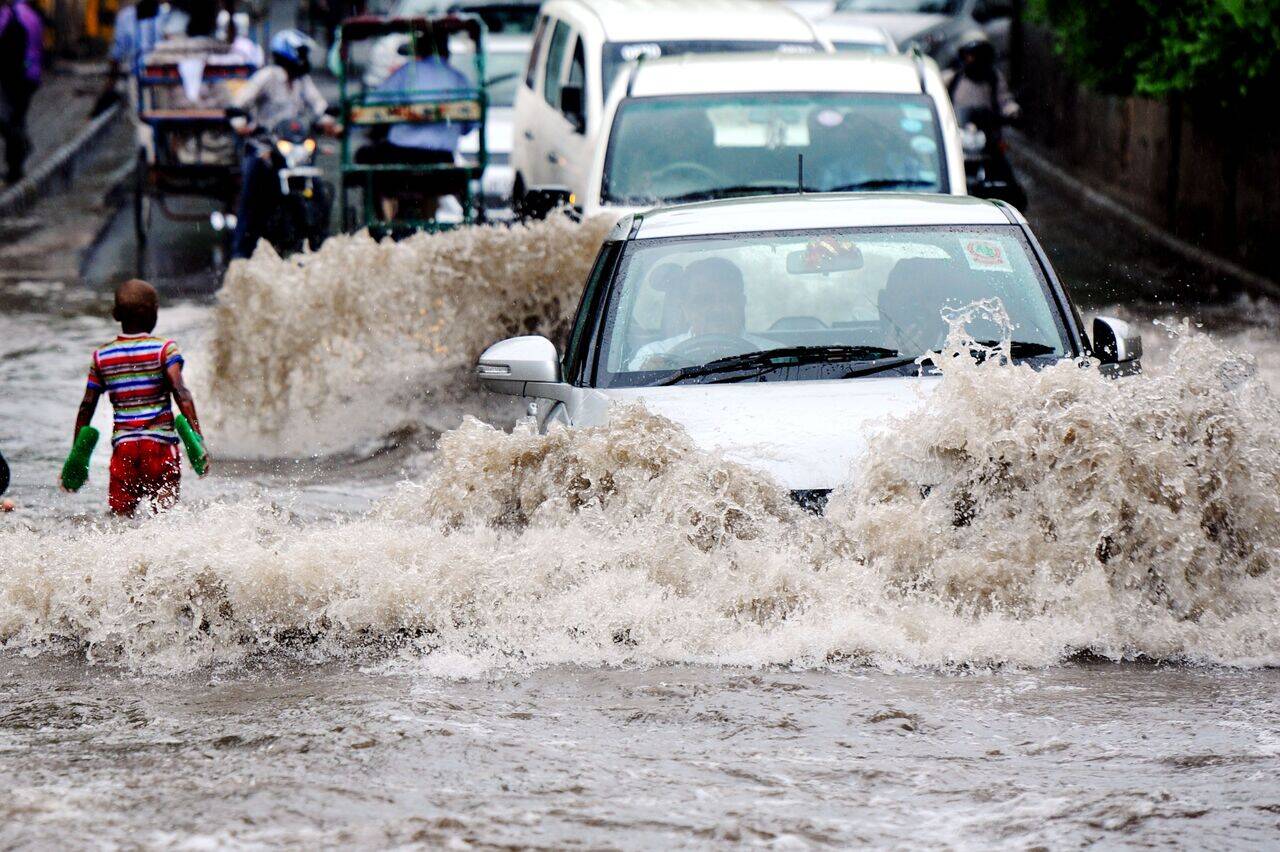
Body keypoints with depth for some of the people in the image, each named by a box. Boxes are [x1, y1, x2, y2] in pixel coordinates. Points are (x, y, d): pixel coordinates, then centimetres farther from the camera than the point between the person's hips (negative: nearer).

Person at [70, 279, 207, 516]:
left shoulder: (102, 356, 10)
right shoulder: (164, 349, 0)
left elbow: (86, 407, 10)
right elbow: (180, 392, -13)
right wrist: (197, 435, -17)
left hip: (122, 444, 2)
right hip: (160, 442, -2)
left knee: (119, 516, 5)